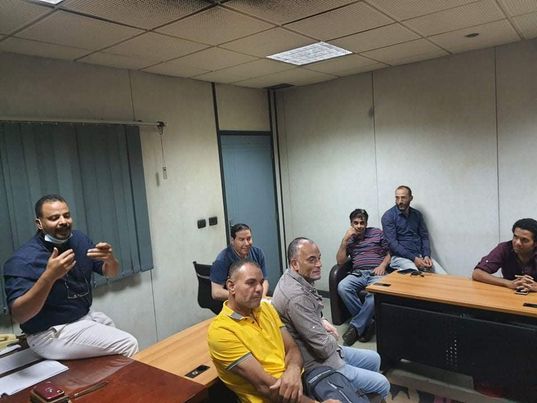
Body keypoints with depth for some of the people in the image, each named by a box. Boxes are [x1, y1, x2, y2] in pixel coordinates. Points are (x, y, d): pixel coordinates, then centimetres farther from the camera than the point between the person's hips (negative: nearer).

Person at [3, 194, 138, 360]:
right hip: (52, 333, -7)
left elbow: (110, 273, 3)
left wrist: (110, 260, -21)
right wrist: (49, 277, -41)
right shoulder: (23, 260, -19)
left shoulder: (78, 239, 0)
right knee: (129, 345, -14)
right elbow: (18, 315, -27)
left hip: (85, 316, 7)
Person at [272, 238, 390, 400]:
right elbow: (324, 346, -29)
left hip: (321, 351, 10)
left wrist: (322, 321, 0)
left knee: (374, 359, 22)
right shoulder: (297, 296, -33)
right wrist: (333, 338, -6)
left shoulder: (293, 277, -1)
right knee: (381, 385, 2)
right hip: (317, 364, -10)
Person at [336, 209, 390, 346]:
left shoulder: (377, 233, 14)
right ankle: (368, 322, -20)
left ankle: (355, 326, -20)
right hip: (357, 273, 2)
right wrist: (345, 239, -1)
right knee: (342, 287, -32)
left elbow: (389, 254, 14)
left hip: (376, 273, -2)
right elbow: (340, 261, 7)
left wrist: (382, 265, -7)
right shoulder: (349, 238, 17)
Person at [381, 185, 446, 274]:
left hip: (420, 255, 5)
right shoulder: (388, 216, -6)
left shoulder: (417, 214, 12)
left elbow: (424, 237, 12)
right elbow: (392, 243, -13)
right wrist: (414, 259, -18)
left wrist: (426, 256, -7)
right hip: (401, 257, -5)